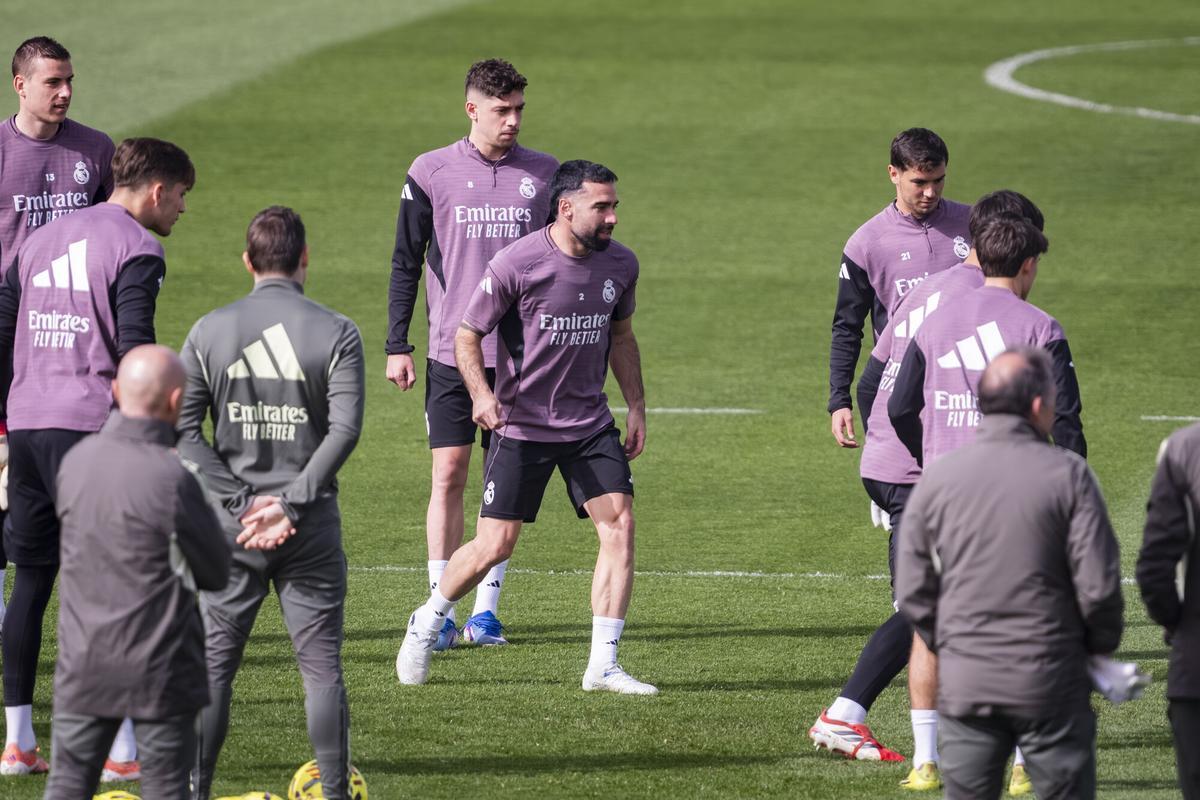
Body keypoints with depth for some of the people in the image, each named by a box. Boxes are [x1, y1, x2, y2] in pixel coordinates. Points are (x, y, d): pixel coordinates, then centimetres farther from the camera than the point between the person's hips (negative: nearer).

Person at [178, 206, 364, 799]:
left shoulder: (209, 332, 2)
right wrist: (291, 503, -13)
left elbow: (183, 429, -3)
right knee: (320, 662, 3)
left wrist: (241, 502, -6)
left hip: (230, 525, 1)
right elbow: (345, 429, -13)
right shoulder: (335, 333, -3)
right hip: (311, 526, -1)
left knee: (213, 661, 7)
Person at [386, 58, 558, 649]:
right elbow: (406, 263, 5)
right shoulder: (432, 173, 0)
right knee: (448, 475, -4)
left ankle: (487, 610, 8)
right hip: (452, 351, -2)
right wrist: (397, 346, 1)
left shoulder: (543, 174, 5)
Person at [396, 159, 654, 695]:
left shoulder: (620, 264, 1)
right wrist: (481, 393, -23)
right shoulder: (517, 264, -15)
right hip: (521, 425, -4)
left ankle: (603, 666, -5)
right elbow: (467, 334, -7)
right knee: (495, 545, -5)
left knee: (619, 525, -10)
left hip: (590, 424, 4)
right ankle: (427, 623, 24)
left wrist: (636, 408, 13)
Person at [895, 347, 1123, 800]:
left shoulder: (938, 478, 2)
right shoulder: (1067, 474, -7)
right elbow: (1099, 586, -9)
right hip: (1050, 685, -3)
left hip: (964, 685, 3)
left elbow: (912, 591, 3)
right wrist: (1101, 648, 9)